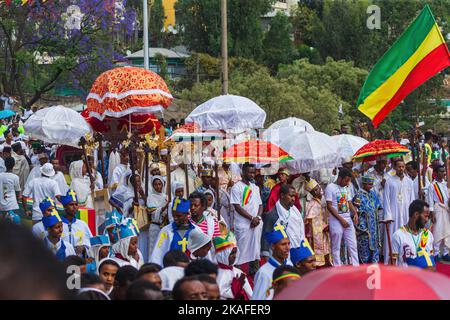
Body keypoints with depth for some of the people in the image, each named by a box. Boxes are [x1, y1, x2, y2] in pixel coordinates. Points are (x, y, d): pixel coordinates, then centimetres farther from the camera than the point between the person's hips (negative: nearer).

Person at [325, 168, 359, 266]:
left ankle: (356, 267, 4)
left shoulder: (346, 188, 12)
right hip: (336, 221, -6)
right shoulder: (331, 187, -9)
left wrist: (355, 213, -4)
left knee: (353, 245, 3)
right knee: (336, 247, 0)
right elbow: (329, 206, -12)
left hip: (348, 220, 6)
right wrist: (341, 219, -14)